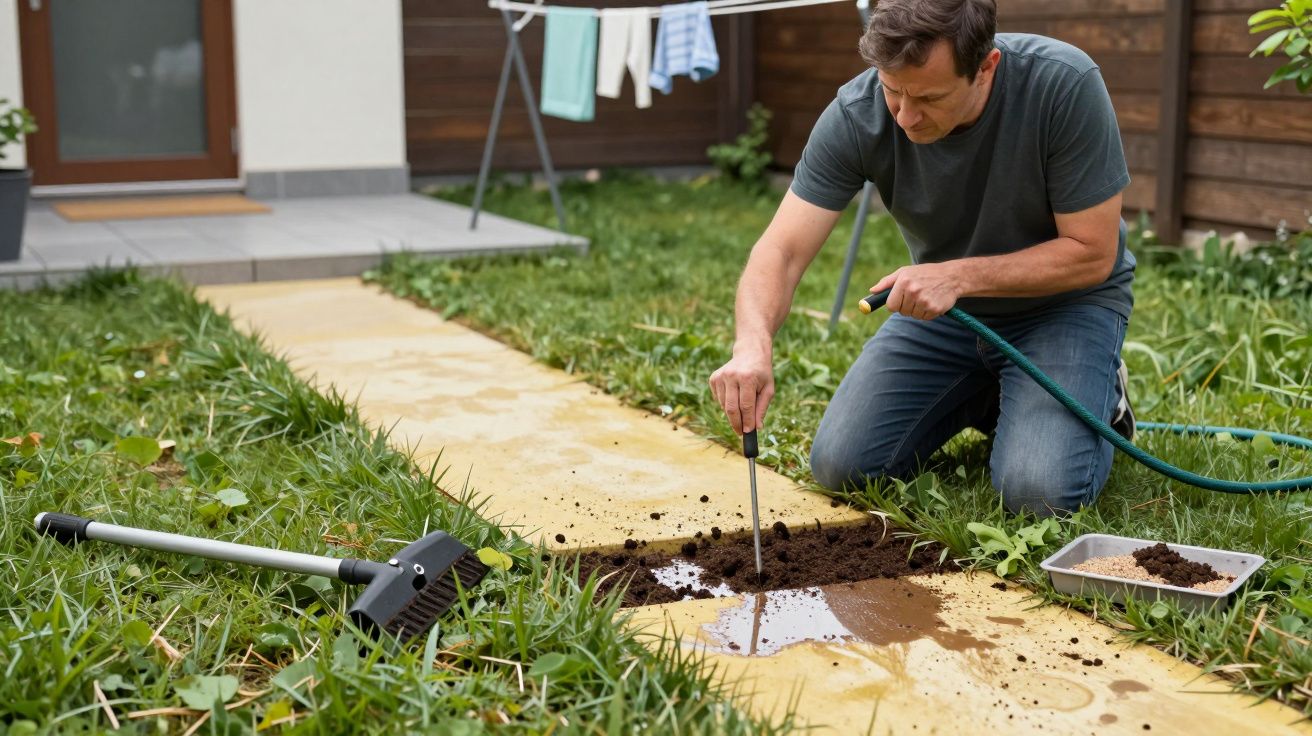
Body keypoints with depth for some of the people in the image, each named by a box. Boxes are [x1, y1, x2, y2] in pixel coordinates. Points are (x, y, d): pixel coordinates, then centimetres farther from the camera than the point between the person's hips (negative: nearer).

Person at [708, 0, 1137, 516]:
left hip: (1064, 299, -3)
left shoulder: (1065, 85, -29)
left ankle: (1097, 395, 10)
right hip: (943, 301, 4)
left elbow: (1092, 253, -22)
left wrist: (959, 275, -33)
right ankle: (986, 396, 18)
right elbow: (782, 251, -25)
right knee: (842, 467, -8)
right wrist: (752, 345, -45)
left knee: (1040, 492, -24)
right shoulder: (856, 114, -23)